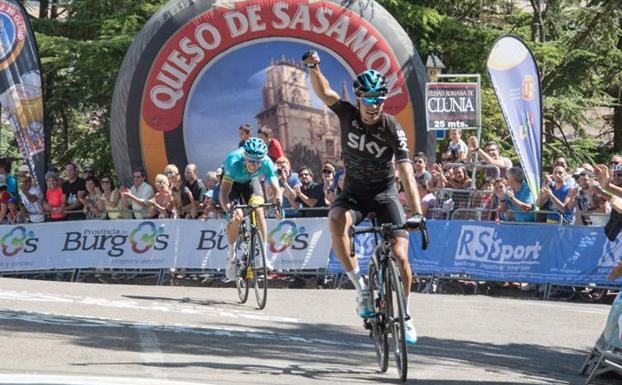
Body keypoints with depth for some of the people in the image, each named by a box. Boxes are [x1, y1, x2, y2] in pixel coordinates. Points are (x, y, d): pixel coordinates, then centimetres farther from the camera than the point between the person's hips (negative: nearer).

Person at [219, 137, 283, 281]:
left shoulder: (267, 163, -33)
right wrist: (228, 209, -63)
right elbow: (224, 191, -45)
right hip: (233, 183, -2)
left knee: (259, 211, -21)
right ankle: (231, 255, -2)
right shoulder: (234, 162, -41)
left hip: (251, 182, 2)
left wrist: (278, 202, -57)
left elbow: (276, 188, -36)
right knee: (236, 216, -22)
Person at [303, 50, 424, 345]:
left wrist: (417, 212, -37)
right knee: (336, 220, -34)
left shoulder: (392, 129, -19)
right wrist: (313, 67, -37)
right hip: (354, 191, 1)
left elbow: (406, 172, -26)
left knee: (400, 256, -13)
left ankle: (405, 315, 10)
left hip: (384, 193, -1)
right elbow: (323, 92, -16)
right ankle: (360, 286, -25)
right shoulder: (348, 114, -11)